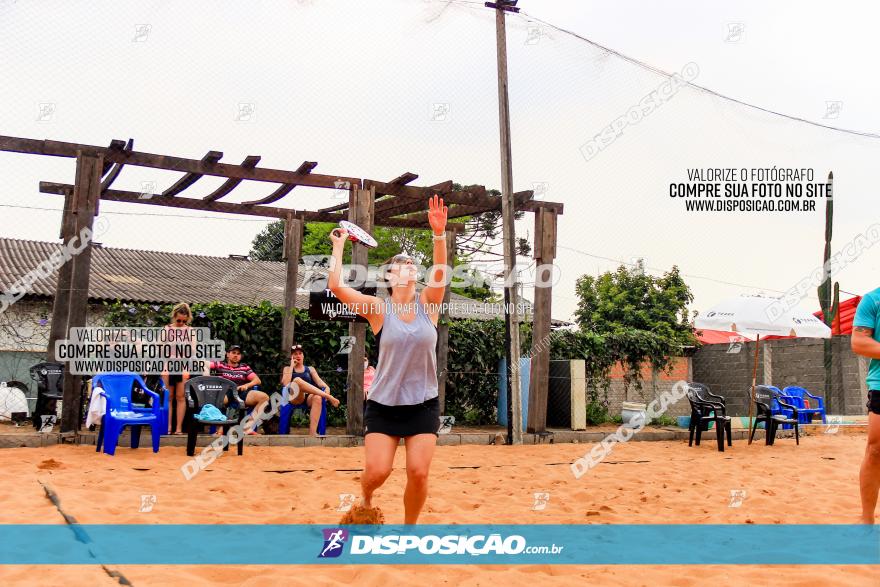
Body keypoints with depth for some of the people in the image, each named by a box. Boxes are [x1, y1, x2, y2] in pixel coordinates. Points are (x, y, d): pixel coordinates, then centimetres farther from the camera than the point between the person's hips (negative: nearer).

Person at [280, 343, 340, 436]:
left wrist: (326, 388, -14)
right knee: (297, 380, -35)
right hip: (294, 397, -2)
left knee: (317, 398, -38)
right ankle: (329, 397, -42)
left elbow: (319, 381, 8)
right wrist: (292, 366, 5)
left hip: (309, 397, 2)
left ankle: (312, 432, -49)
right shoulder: (287, 369, 21)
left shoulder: (310, 369, 25)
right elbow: (286, 383, 0)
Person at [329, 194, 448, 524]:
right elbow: (336, 286, -18)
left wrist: (439, 235, -33)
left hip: (424, 404, 2)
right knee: (377, 471, -9)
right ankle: (366, 500, 27)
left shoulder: (427, 305, 0)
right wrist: (339, 245, -8)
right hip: (383, 404, -1)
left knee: (418, 473, -5)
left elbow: (440, 274, -19)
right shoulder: (379, 310, -6)